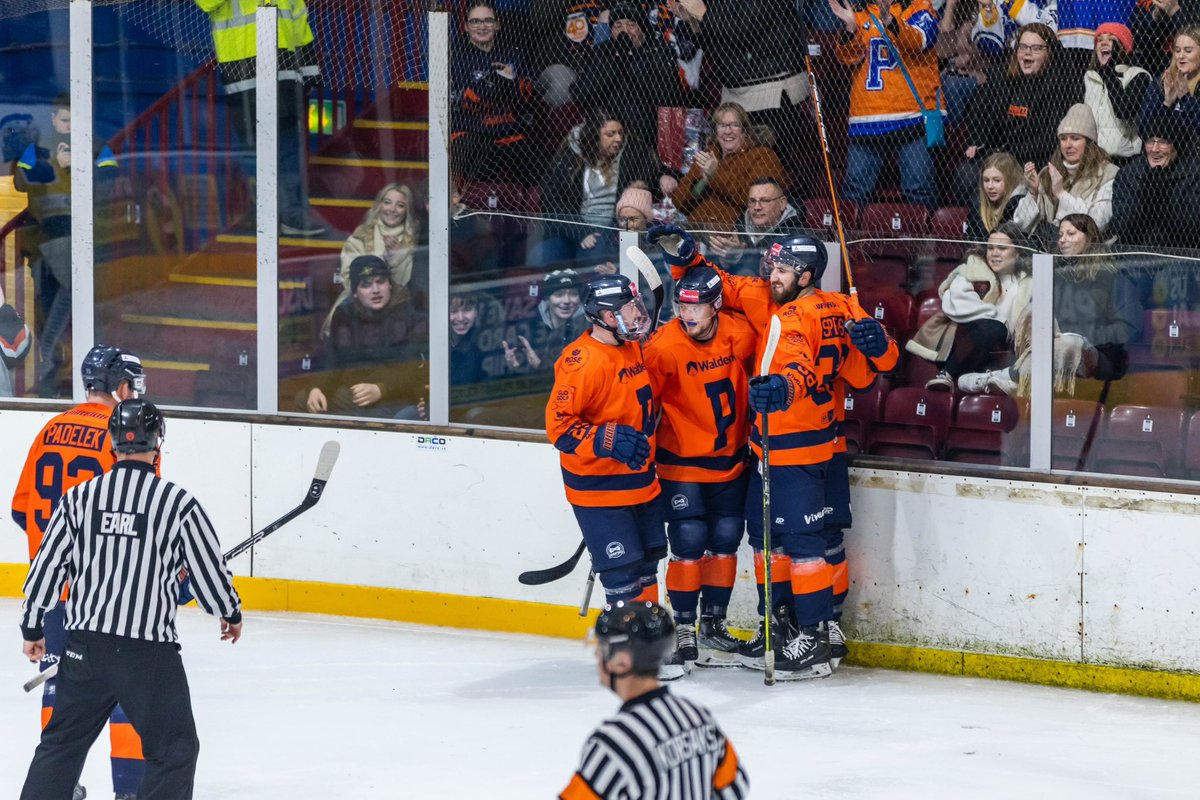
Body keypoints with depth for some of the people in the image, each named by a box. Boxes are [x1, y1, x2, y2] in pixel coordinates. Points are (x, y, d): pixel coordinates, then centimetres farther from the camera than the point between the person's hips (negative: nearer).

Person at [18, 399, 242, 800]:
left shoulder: (79, 498, 1)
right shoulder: (178, 502, -8)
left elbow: (47, 567, 5)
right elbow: (208, 566, 0)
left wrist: (32, 628, 18)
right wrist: (231, 613, 20)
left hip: (83, 646, 4)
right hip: (148, 652, -4)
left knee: (62, 743, 18)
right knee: (175, 751, 6)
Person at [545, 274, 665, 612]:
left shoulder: (633, 347, 6)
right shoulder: (582, 361, -21)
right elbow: (558, 424, -23)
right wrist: (608, 441, -32)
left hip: (640, 479, 9)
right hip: (599, 487, -9)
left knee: (647, 561, 17)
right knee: (623, 571, -10)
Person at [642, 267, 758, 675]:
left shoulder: (740, 335, -8)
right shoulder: (664, 346, -20)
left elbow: (751, 381, 10)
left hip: (731, 458, 4)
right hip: (681, 461, -4)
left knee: (725, 540, 9)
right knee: (689, 541, -10)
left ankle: (713, 626, 23)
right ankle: (683, 633, -1)